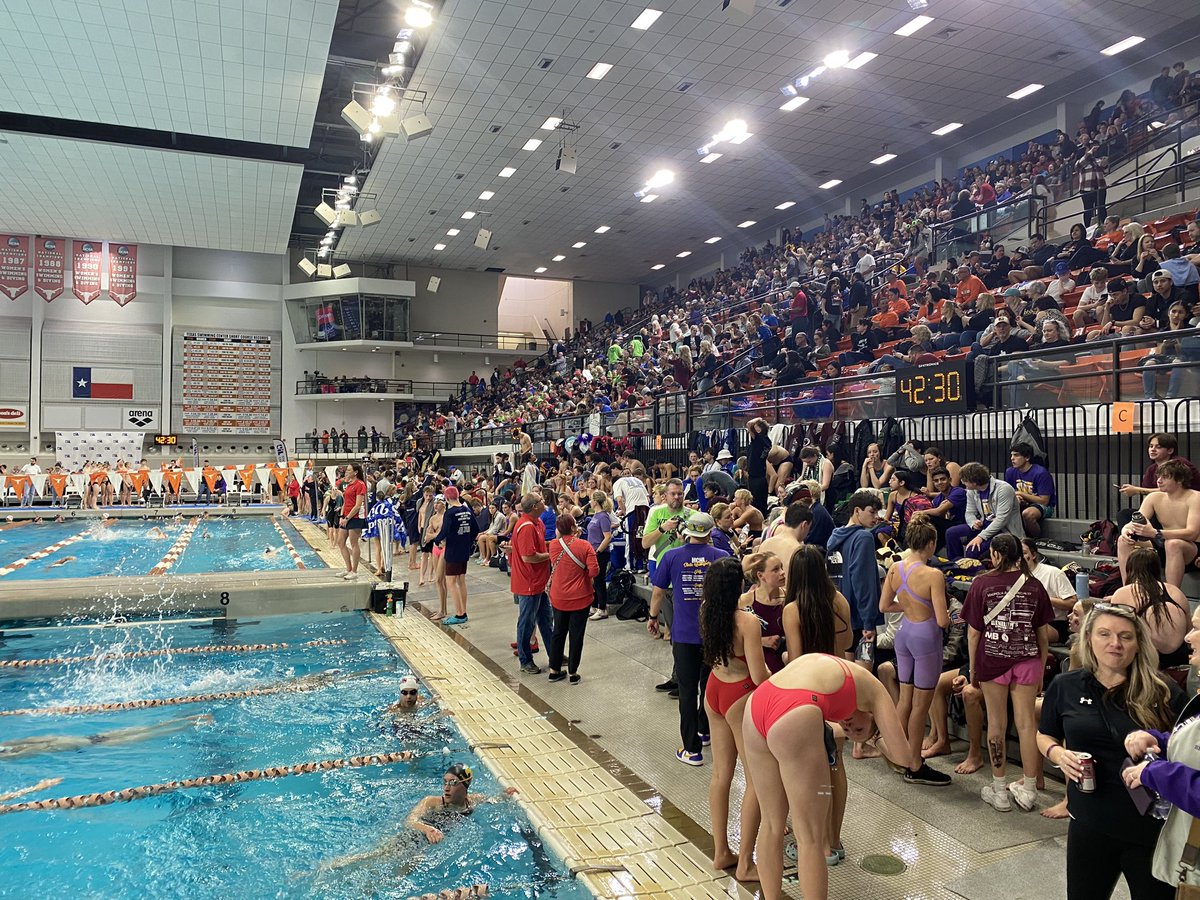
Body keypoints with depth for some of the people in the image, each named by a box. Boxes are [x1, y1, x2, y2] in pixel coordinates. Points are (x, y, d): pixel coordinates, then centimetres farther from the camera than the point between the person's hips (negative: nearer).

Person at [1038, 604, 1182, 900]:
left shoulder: (1163, 691, -7)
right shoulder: (1065, 686, -2)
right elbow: (1045, 736, 10)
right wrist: (1058, 754, -11)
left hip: (1154, 829, -1)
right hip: (1089, 824, 2)